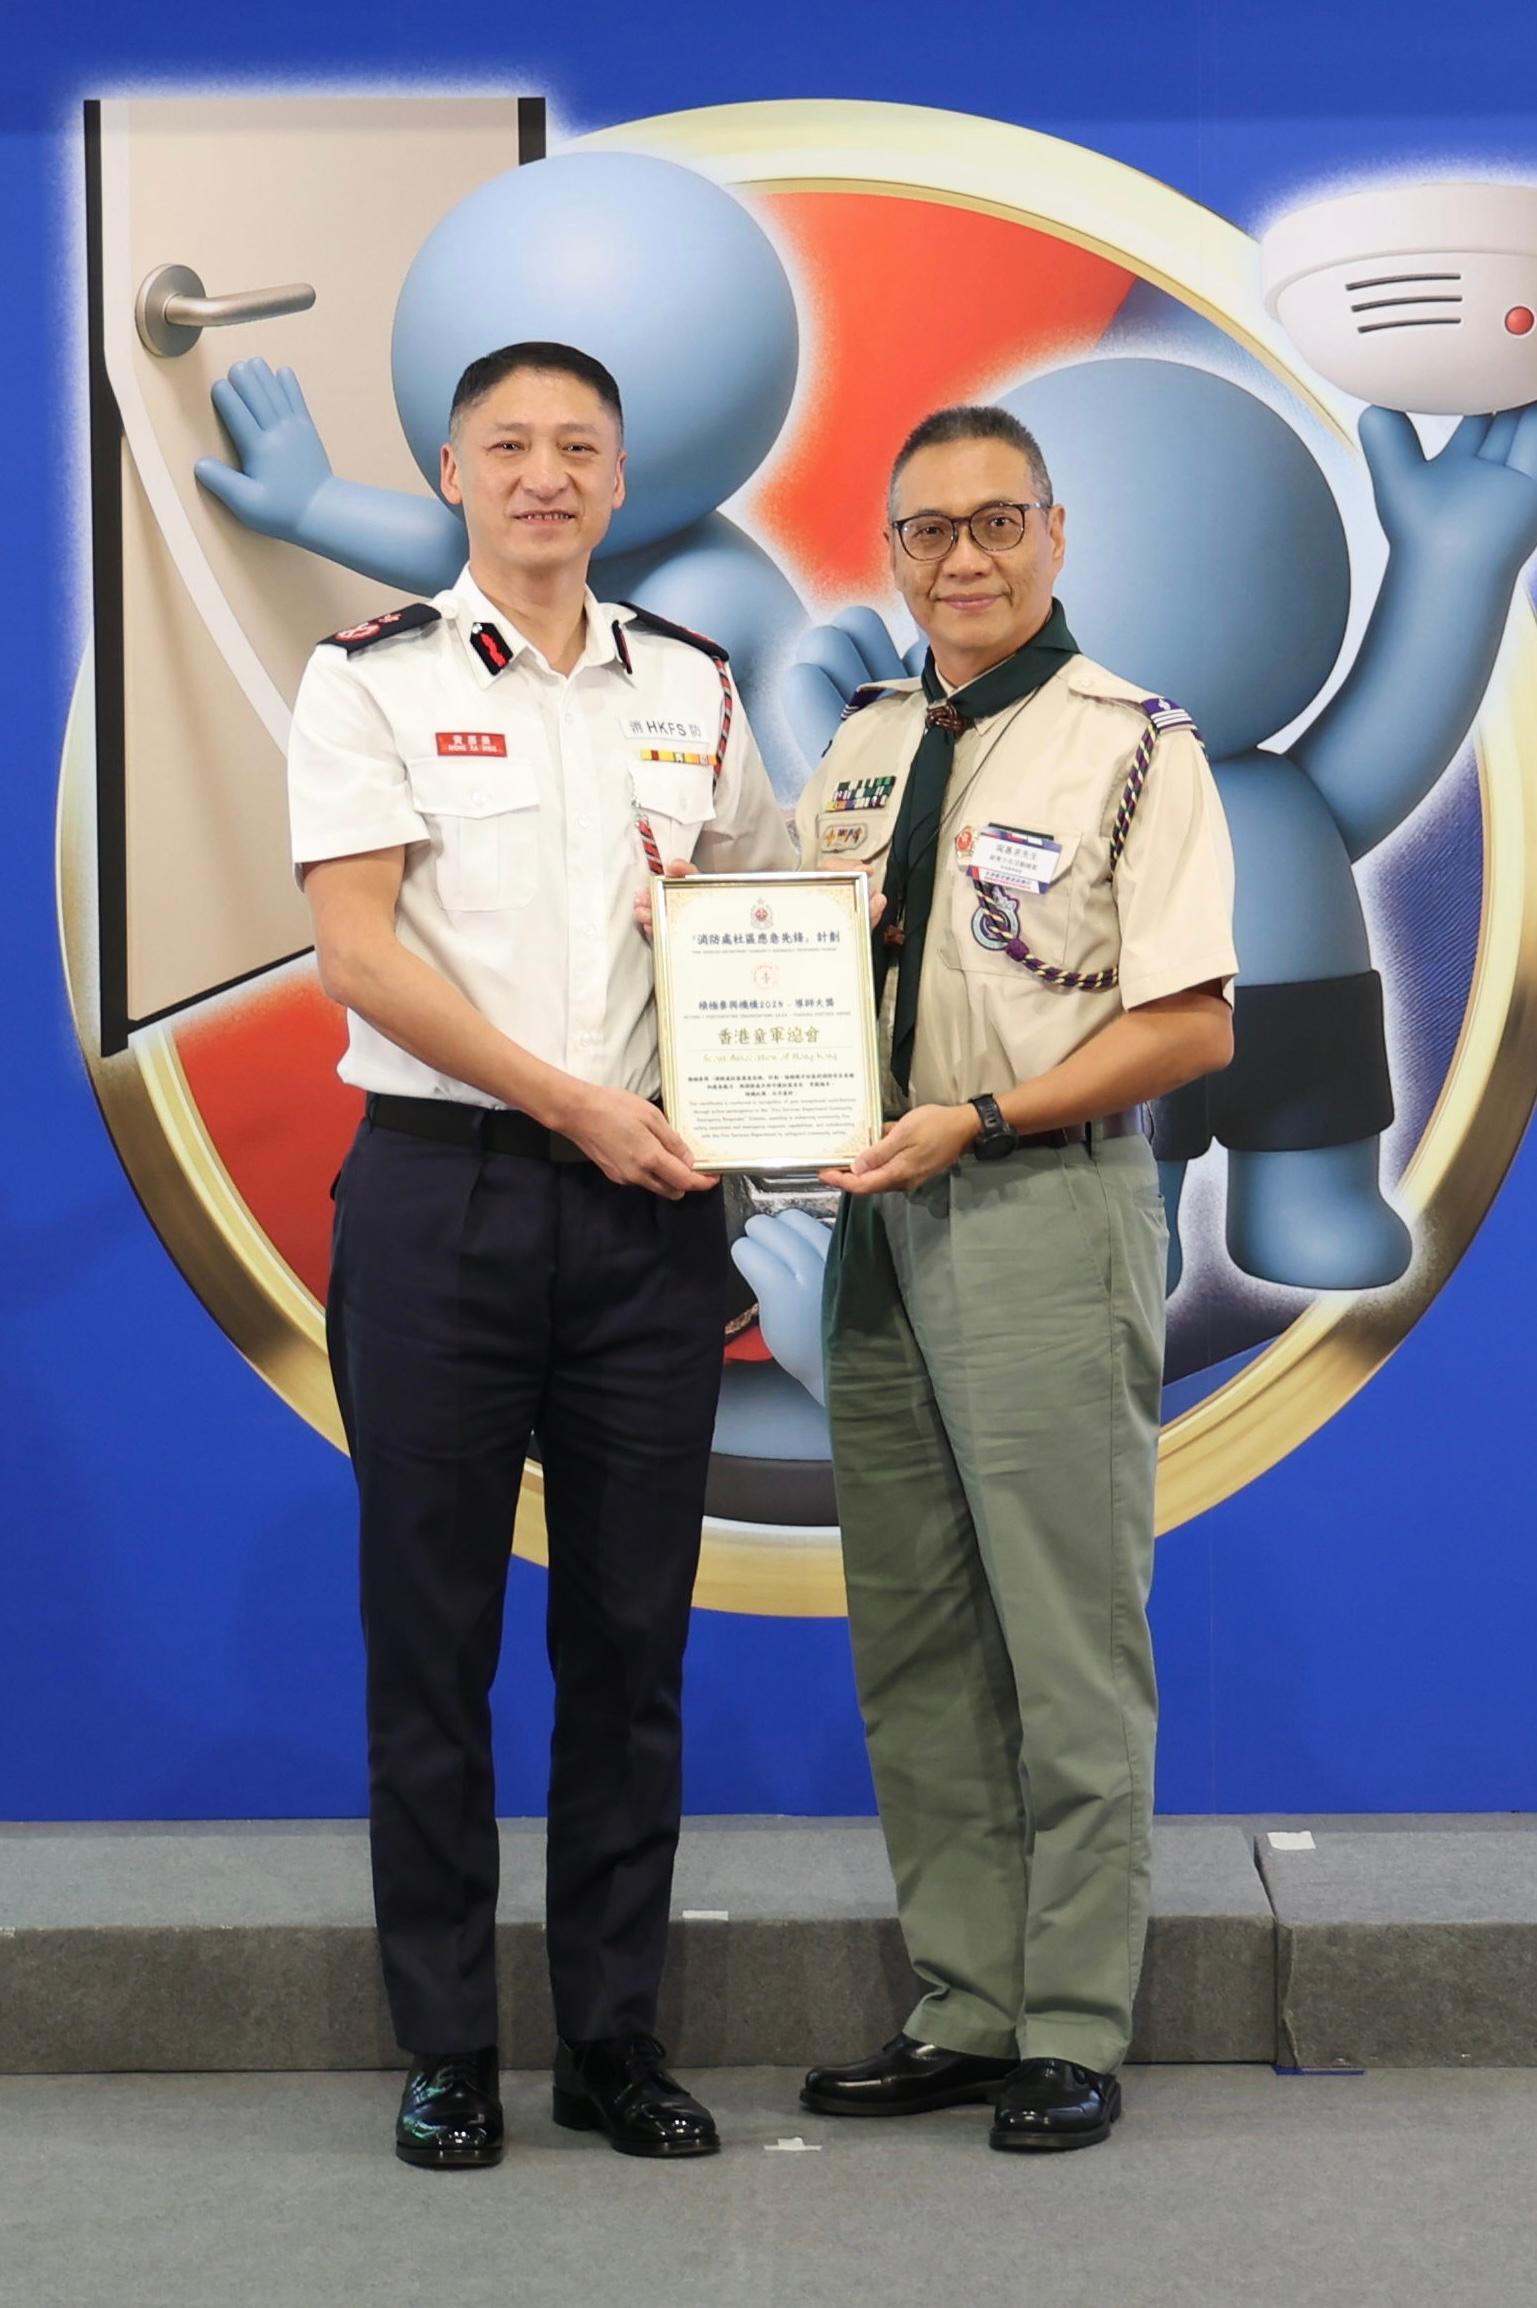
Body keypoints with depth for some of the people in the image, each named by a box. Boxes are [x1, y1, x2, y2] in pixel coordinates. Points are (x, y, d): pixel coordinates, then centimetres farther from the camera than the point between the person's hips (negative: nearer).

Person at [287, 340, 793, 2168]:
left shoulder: (691, 688, 13)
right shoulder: (373, 680, 1)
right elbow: (357, 946, -8)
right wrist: (572, 1102, -13)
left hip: (648, 1205, 3)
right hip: (441, 1187, -3)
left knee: (632, 1634, 6)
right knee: (433, 1627, 2)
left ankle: (616, 2034, 17)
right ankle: (445, 2048, 12)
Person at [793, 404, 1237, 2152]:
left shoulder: (1133, 746, -5)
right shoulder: (862, 744, 15)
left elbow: (1192, 1027, -11)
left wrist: (975, 1122, -17)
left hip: (1045, 1220, -7)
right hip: (878, 1221, 7)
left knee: (1066, 1645, -1)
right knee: (912, 1645, 11)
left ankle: (1072, 2033, 9)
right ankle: (963, 2009, 21)